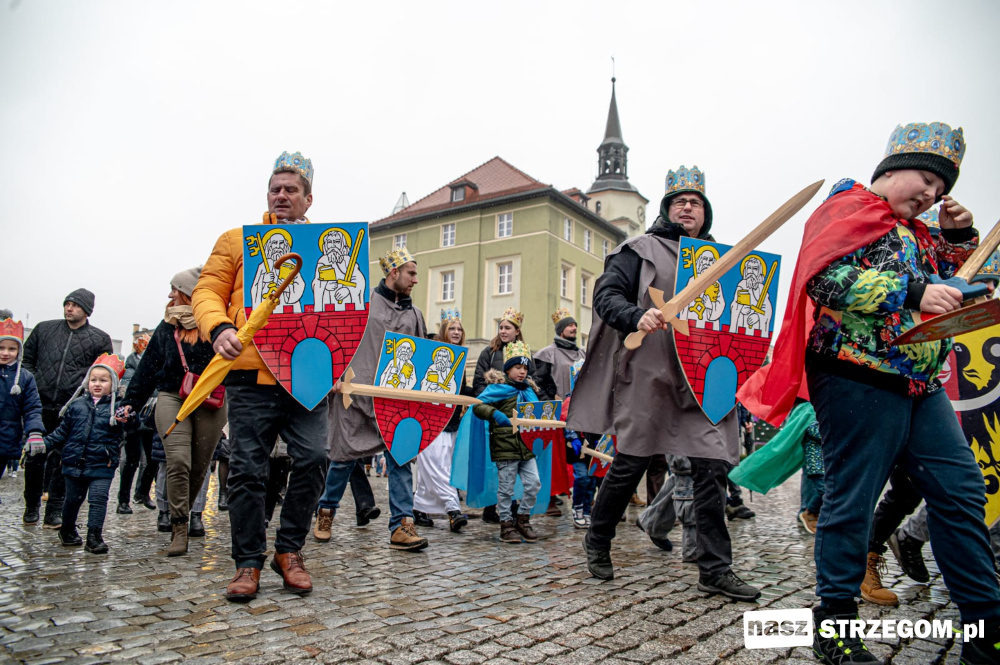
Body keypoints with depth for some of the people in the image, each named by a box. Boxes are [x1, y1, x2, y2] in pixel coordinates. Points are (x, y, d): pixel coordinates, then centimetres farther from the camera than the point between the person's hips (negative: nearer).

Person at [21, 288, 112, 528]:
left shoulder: (100, 339, 5)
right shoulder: (44, 329, 11)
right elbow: (27, 359, 17)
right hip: (40, 405, 2)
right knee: (34, 458, 9)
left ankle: (54, 510, 11)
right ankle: (31, 506, 25)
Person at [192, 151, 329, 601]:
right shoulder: (239, 241, 13)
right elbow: (207, 292, 7)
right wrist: (219, 328, -13)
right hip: (251, 375, -1)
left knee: (313, 457, -8)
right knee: (247, 469, 2)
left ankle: (289, 551, 12)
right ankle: (248, 562, 17)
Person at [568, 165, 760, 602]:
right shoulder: (642, 250, 5)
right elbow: (606, 293, -5)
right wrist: (636, 316, -23)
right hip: (649, 374, -4)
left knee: (713, 467, -2)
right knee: (630, 464, 1)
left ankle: (715, 569, 9)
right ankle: (597, 542, 24)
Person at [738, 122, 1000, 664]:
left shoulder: (913, 230, 25)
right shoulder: (850, 208, -3)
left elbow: (948, 282, 34)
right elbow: (826, 280, -19)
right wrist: (912, 293, -24)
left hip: (920, 384, 9)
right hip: (859, 377, -9)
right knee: (852, 499, -4)